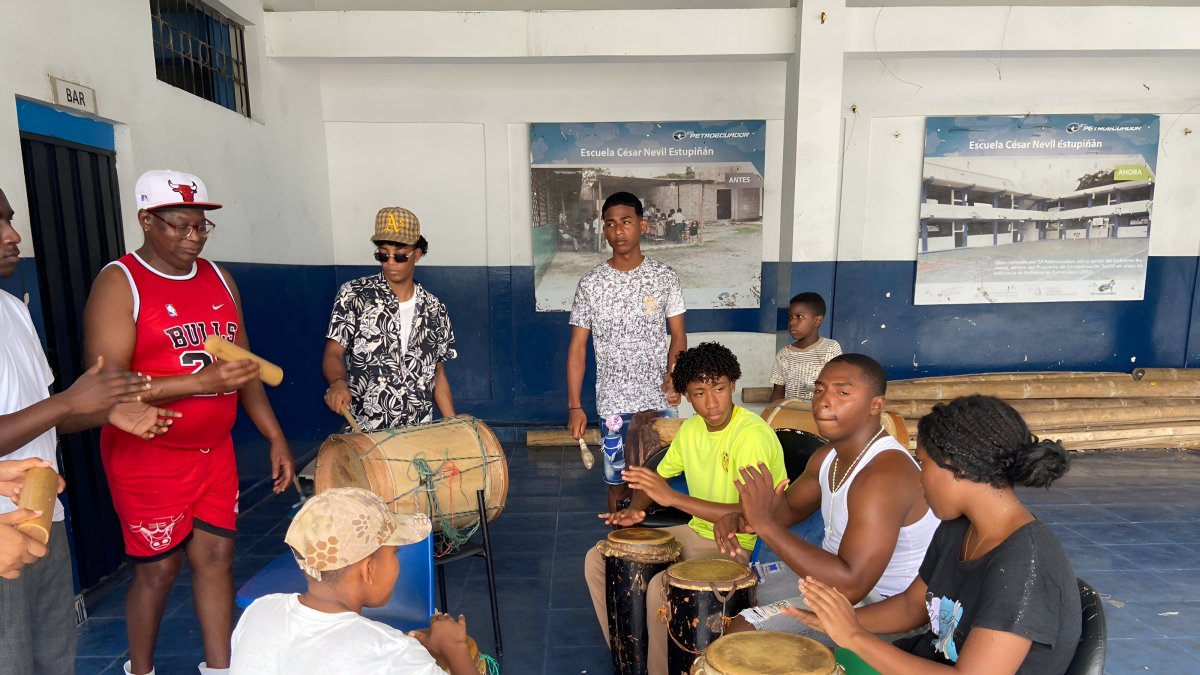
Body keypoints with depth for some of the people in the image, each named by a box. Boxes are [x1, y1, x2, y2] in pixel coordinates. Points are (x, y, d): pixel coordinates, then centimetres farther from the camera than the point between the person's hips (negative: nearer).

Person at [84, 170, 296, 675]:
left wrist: (275, 436, 7)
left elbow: (244, 366, 11)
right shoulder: (119, 283, -12)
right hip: (148, 456, -5)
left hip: (215, 450, 5)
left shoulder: (219, 279, 6)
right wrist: (201, 381, -30)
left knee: (217, 555, 10)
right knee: (159, 569, 8)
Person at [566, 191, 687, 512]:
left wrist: (673, 376, -18)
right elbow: (577, 347, -1)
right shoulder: (590, 284, -3)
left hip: (659, 400, 0)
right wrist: (574, 406, -6)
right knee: (617, 480, 12)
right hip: (613, 403, 0)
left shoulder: (665, 278, -2)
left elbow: (678, 335, 2)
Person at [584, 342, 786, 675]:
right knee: (598, 559, 3)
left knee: (661, 587, -31)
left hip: (741, 546, -8)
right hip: (697, 533, 8)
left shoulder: (753, 435, -23)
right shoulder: (691, 428, 1)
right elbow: (659, 477, 13)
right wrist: (635, 509, -8)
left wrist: (673, 498, -33)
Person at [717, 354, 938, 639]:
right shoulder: (828, 456, 0)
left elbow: (850, 586, -37)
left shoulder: (884, 475, -30)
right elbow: (791, 505, 15)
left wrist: (766, 525, -35)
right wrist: (741, 518, -7)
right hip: (838, 573, 9)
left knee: (742, 632, -17)